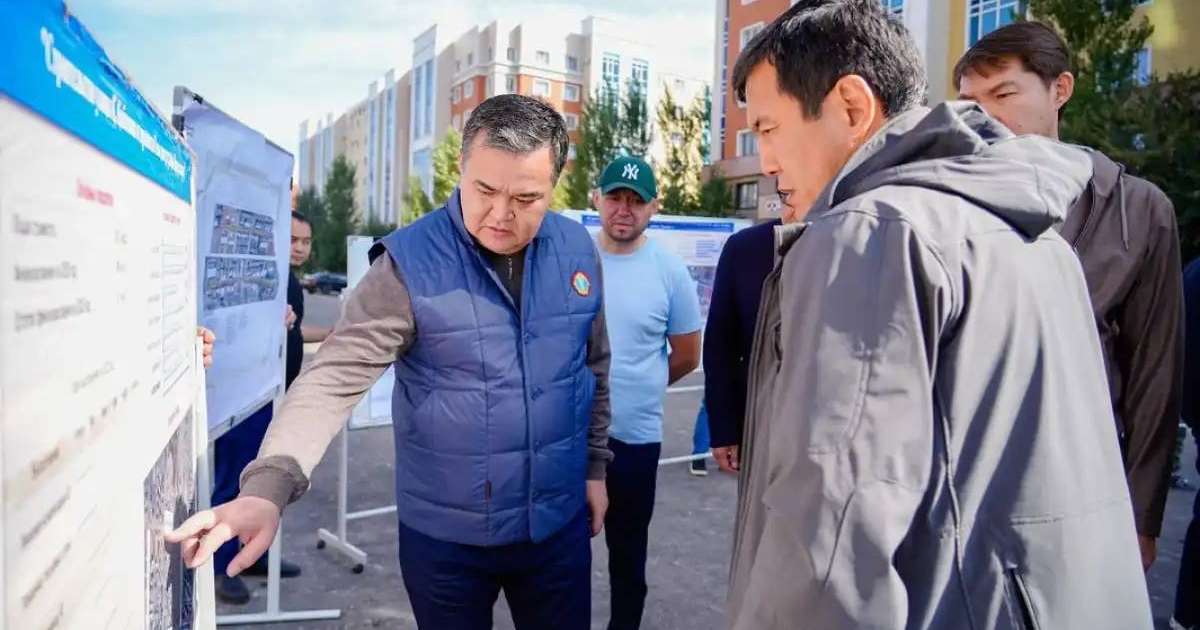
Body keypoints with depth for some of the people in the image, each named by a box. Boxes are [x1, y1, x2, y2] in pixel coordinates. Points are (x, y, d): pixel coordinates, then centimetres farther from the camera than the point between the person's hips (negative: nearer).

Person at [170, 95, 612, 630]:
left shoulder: (578, 251, -4)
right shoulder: (411, 263, -17)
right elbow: (335, 376, -22)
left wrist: (595, 464, 10)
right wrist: (268, 485, -36)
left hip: (558, 526, 3)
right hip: (444, 535, -3)